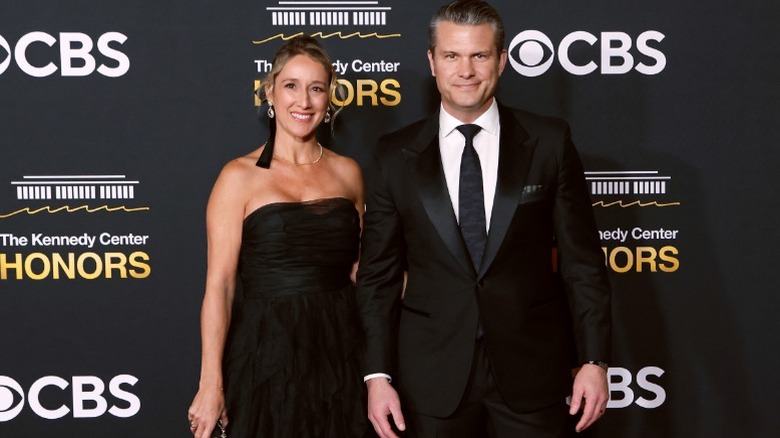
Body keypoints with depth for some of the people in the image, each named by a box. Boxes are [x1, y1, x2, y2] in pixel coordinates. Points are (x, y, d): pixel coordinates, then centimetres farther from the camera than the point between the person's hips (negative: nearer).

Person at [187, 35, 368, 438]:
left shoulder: (347, 172, 6)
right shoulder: (240, 177, -5)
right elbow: (218, 285, -9)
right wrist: (211, 383, -14)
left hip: (339, 354, 4)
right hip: (267, 355, -3)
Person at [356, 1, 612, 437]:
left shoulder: (550, 142, 0)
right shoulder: (396, 155, 1)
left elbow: (581, 259, 0)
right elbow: (379, 274, 3)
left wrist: (593, 360, -3)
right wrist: (379, 374, -2)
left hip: (532, 368, 0)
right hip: (432, 377, 0)